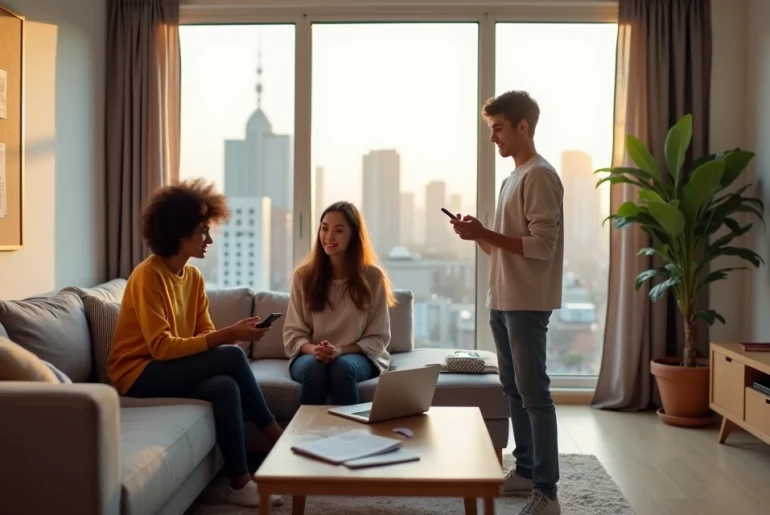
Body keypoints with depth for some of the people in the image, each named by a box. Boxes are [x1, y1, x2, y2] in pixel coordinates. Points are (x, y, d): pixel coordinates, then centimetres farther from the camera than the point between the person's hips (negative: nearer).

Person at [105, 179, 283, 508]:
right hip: (137, 375, -7)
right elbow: (161, 347, -25)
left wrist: (234, 333, -19)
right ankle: (275, 436, -8)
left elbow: (205, 335, 4)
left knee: (225, 387, -25)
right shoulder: (148, 275, -18)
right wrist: (228, 336, -28)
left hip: (171, 371, 7)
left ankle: (239, 483, -17)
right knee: (232, 357, -23)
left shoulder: (194, 277, 6)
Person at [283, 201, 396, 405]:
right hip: (311, 356, 1)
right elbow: (293, 333, 2)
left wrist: (341, 351, -19)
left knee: (343, 367, -35)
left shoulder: (373, 277, -1)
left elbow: (378, 337, -2)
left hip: (359, 357, -1)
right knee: (314, 367, -34)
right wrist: (313, 349, -21)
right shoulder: (303, 276, 3)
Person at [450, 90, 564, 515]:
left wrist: (484, 233, -19)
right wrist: (477, 235, 1)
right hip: (502, 300, 9)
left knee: (534, 392, -7)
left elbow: (543, 246, -18)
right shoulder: (512, 178, 17)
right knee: (512, 389, 14)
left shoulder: (540, 175, -11)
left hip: (527, 303, -9)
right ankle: (525, 471, 25)